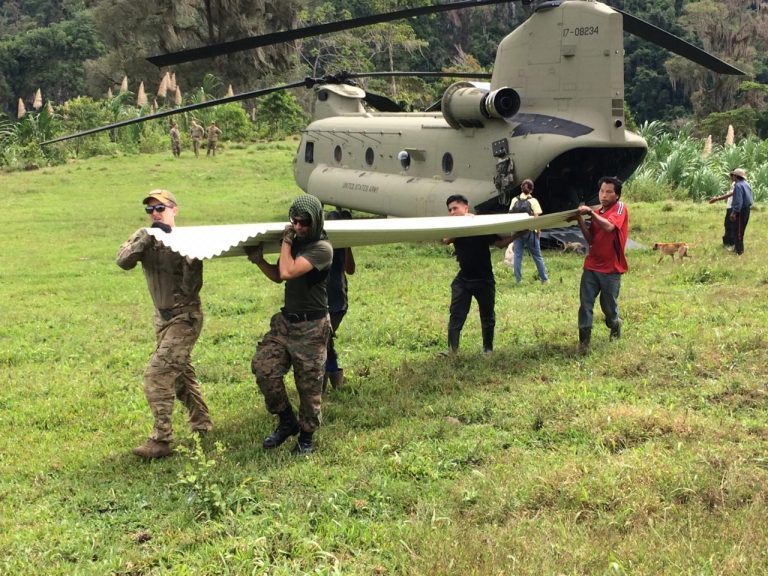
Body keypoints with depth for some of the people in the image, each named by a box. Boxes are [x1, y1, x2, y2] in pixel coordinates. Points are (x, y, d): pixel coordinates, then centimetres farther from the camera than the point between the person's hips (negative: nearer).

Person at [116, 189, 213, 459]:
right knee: (181, 372, 18)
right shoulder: (145, 238, 1)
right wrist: (145, 239, -27)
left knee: (157, 374, -15)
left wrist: (190, 261, -36)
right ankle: (202, 424, 35)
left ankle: (161, 439, -10)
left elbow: (191, 288, -22)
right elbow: (123, 261, -18)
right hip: (162, 317, 7)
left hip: (185, 317, -7)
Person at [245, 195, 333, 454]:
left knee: (309, 384, 3)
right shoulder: (296, 243, 9)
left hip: (310, 327, -7)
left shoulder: (321, 249, -16)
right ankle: (286, 421, 12)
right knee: (263, 367, -7)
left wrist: (286, 241, -14)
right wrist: (258, 260, 4)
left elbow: (287, 273, -27)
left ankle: (306, 436, 22)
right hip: (285, 321, 7)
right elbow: (278, 276, 20)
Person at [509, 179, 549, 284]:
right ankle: (544, 279, 14)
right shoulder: (533, 201, -6)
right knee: (537, 256, 7)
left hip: (516, 231, 2)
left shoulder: (514, 200, 3)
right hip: (530, 231, -2)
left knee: (517, 255, 8)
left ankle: (518, 279, 6)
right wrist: (538, 230, 0)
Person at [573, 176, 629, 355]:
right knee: (585, 304, -7)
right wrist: (580, 220, -5)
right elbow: (591, 240, 5)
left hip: (611, 269, -4)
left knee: (608, 306, 9)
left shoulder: (620, 208, -6)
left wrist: (590, 212, -24)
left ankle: (615, 326, 39)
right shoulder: (596, 213, 12)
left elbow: (609, 226, -25)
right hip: (591, 266, 4)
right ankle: (584, 340, -2)